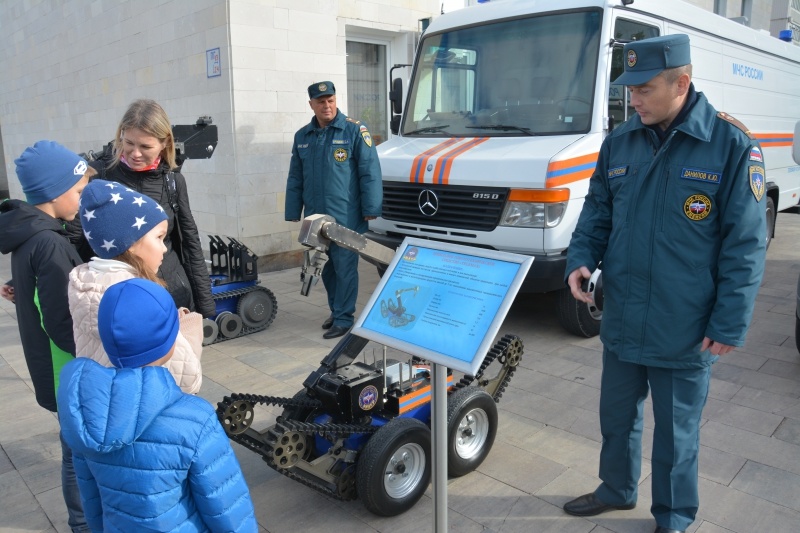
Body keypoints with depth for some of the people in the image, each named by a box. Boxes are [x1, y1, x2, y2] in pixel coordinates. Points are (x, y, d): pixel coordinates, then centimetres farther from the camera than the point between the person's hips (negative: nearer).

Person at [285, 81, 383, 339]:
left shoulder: (354, 130, -5)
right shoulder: (302, 136, 11)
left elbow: (370, 171, -8)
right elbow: (295, 179, 15)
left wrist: (370, 208, -12)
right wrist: (293, 213, 13)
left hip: (346, 217, -5)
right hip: (316, 217, 6)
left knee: (345, 267, 0)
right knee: (327, 268, 16)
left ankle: (343, 318, 10)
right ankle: (336, 310, 33)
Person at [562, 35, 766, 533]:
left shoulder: (731, 145, -12)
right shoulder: (620, 142, 2)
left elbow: (745, 244, -11)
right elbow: (597, 213, 11)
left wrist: (730, 325, -12)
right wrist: (581, 260, -7)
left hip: (684, 333, -4)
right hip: (621, 322, 5)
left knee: (676, 432, 14)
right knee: (617, 416, 21)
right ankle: (617, 489, 46)